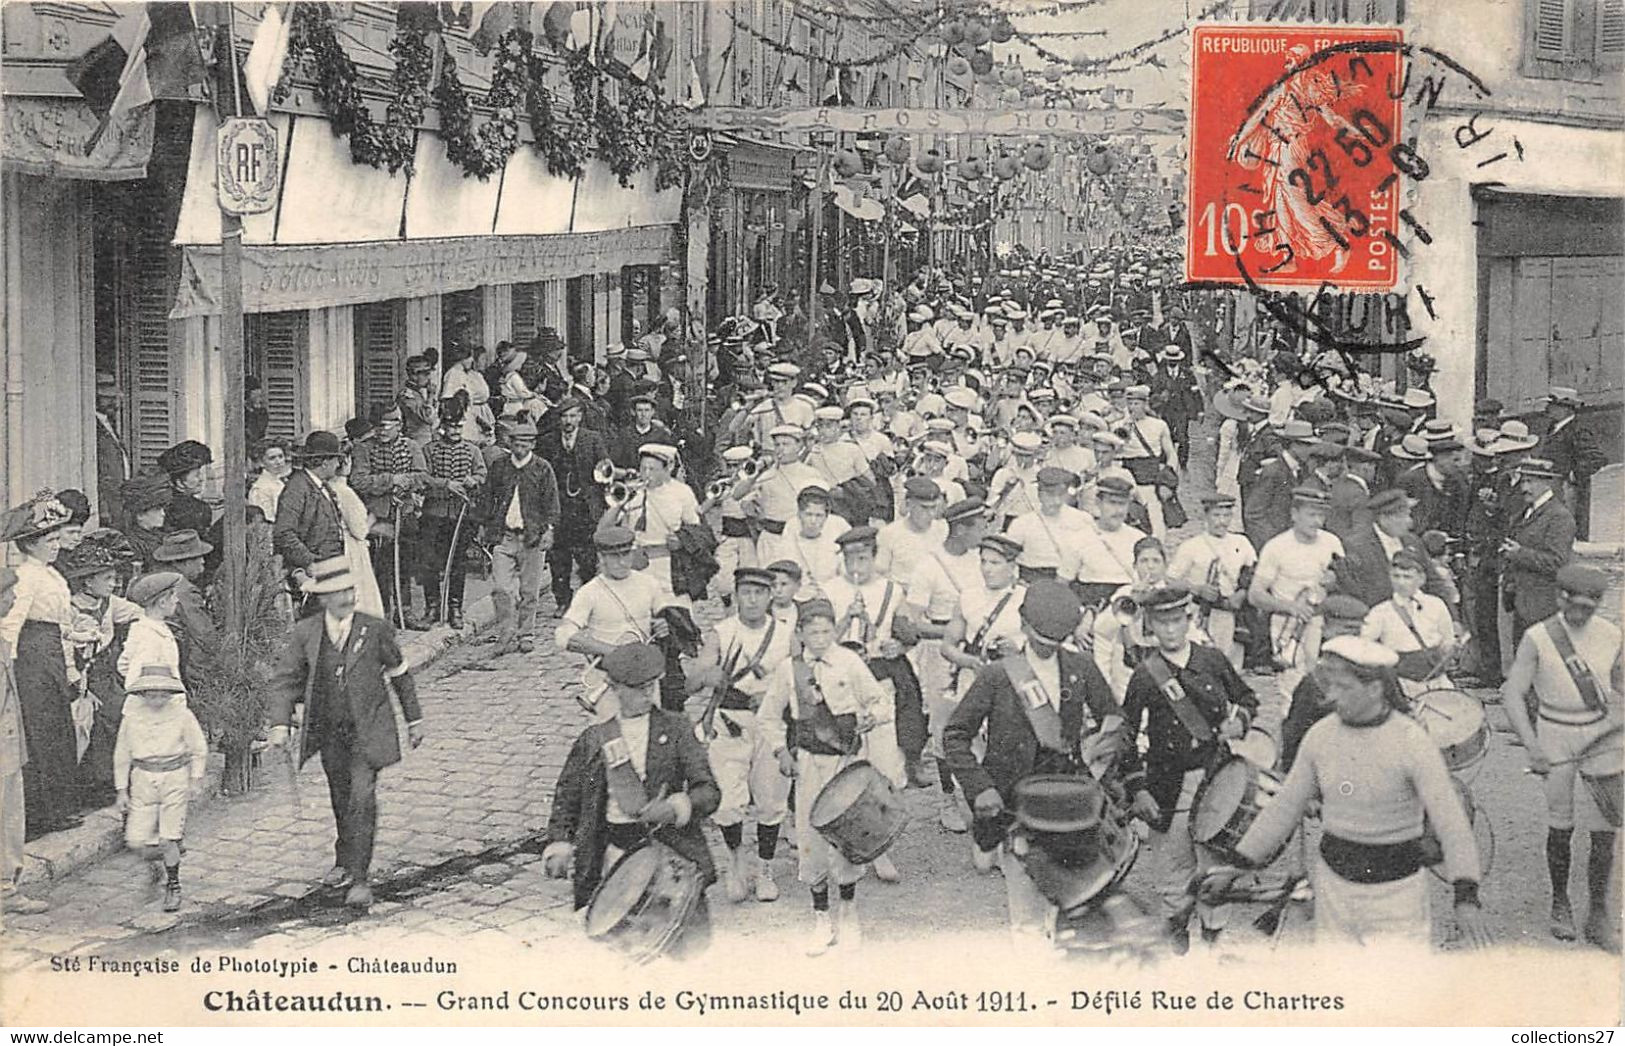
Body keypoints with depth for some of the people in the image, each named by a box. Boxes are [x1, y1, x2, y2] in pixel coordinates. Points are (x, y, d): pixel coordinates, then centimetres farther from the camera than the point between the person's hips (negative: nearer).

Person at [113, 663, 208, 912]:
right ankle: (157, 862, 32)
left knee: (168, 839, -7)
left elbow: (199, 749, 5)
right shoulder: (132, 717, -1)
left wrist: (196, 779, 2)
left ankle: (173, 887, 13)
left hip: (175, 779, -2)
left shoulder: (182, 715, -5)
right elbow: (122, 755, 7)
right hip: (143, 779, 2)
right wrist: (122, 790, 7)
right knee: (136, 840, -3)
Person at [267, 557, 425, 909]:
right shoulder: (304, 634, -3)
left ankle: (359, 877, -10)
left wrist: (414, 719, 10)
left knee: (362, 799, -14)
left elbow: (400, 673, 6)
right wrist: (280, 723, -15)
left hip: (367, 730, -3)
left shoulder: (375, 629, -6)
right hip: (328, 732, 3)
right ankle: (344, 861, 37)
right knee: (341, 800, 16)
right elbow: (284, 679, -1)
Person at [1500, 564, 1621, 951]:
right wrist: (1530, 743, -24)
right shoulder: (1537, 638, -9)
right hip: (1555, 737, -2)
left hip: (1602, 735, 2)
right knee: (1560, 827, 5)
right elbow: (1513, 693, -14)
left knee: (1606, 831, -2)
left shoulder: (1611, 636, 0)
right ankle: (1560, 904, 26)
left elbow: (1620, 681, 17)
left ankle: (1598, 916, 11)